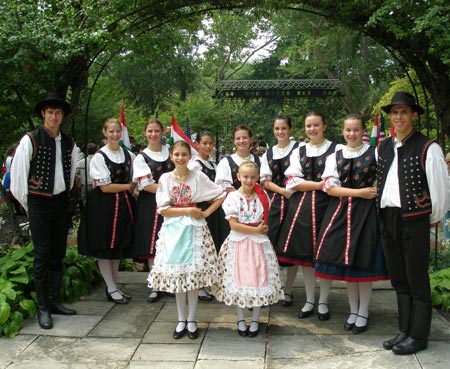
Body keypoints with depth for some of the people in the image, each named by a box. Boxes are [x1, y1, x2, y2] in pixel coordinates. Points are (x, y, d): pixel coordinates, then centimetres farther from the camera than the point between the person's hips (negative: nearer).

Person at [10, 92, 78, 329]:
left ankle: (54, 300, 24)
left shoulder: (69, 142, 6)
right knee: (42, 256, -1)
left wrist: (67, 195, 13)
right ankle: (43, 308, 9)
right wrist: (26, 203, 0)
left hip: (61, 202, 5)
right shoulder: (30, 140, -8)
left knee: (58, 254, 11)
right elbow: (18, 174, -5)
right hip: (39, 203, -5)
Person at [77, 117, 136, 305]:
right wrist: (128, 186, -7)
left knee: (119, 246, 11)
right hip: (104, 205, -5)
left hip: (123, 205, 5)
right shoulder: (99, 157, -9)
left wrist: (132, 189, -2)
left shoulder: (129, 155, 7)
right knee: (104, 247, 1)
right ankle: (112, 289, 11)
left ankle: (114, 286, 22)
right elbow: (105, 187, -14)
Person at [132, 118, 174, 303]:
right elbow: (146, 185, -8)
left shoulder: (170, 151, 10)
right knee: (153, 245, -1)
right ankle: (156, 286, 8)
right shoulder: (141, 158, 2)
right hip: (151, 205, -2)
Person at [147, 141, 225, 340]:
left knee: (193, 275, 1)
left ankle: (191, 320, 15)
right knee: (176, 275, 6)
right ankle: (181, 320, 19)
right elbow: (163, 210, -5)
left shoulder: (198, 177, -1)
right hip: (173, 231, 1)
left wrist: (206, 213, -5)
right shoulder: (165, 178, 0)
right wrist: (188, 210, -10)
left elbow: (221, 194, 3)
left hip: (194, 230, -1)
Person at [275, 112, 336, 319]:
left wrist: (306, 184, -15)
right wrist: (320, 184, -9)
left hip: (325, 204, -3)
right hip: (302, 207, 3)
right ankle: (309, 301, 19)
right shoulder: (298, 151, 12)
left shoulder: (335, 149, 0)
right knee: (305, 253, 6)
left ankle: (323, 302, 17)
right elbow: (292, 182, 2)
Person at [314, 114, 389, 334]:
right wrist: (359, 192, -10)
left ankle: (363, 312, 18)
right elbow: (330, 187, -1)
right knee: (346, 261, 7)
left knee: (364, 261, 1)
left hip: (366, 212, -2)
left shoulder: (374, 153, 2)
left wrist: (375, 194, -14)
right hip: (341, 212, 3)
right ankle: (353, 310, 22)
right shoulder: (335, 156, 9)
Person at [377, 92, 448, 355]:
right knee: (399, 279, 15)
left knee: (417, 281, 3)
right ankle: (405, 331, 27)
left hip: (414, 219, -6)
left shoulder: (428, 148, -9)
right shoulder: (384, 147, 11)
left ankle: (418, 336, 15)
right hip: (387, 218, 7)